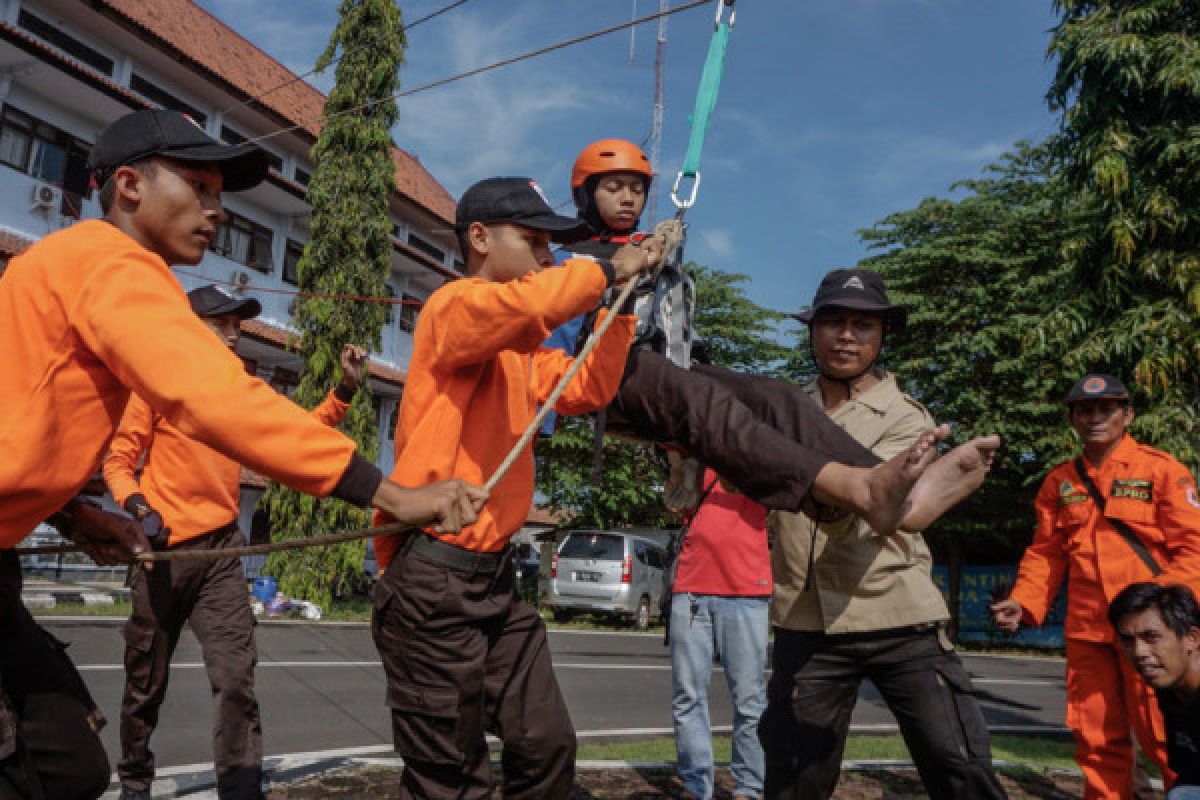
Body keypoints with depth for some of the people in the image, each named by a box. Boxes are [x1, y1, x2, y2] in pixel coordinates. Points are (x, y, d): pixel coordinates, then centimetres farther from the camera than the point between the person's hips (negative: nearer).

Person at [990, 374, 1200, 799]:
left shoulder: (1162, 469, -1)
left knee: (1160, 736, 0)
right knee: (1097, 739, 12)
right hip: (1086, 632, 4)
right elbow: (1046, 552, 12)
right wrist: (1023, 602, -3)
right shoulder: (1060, 480, 10)